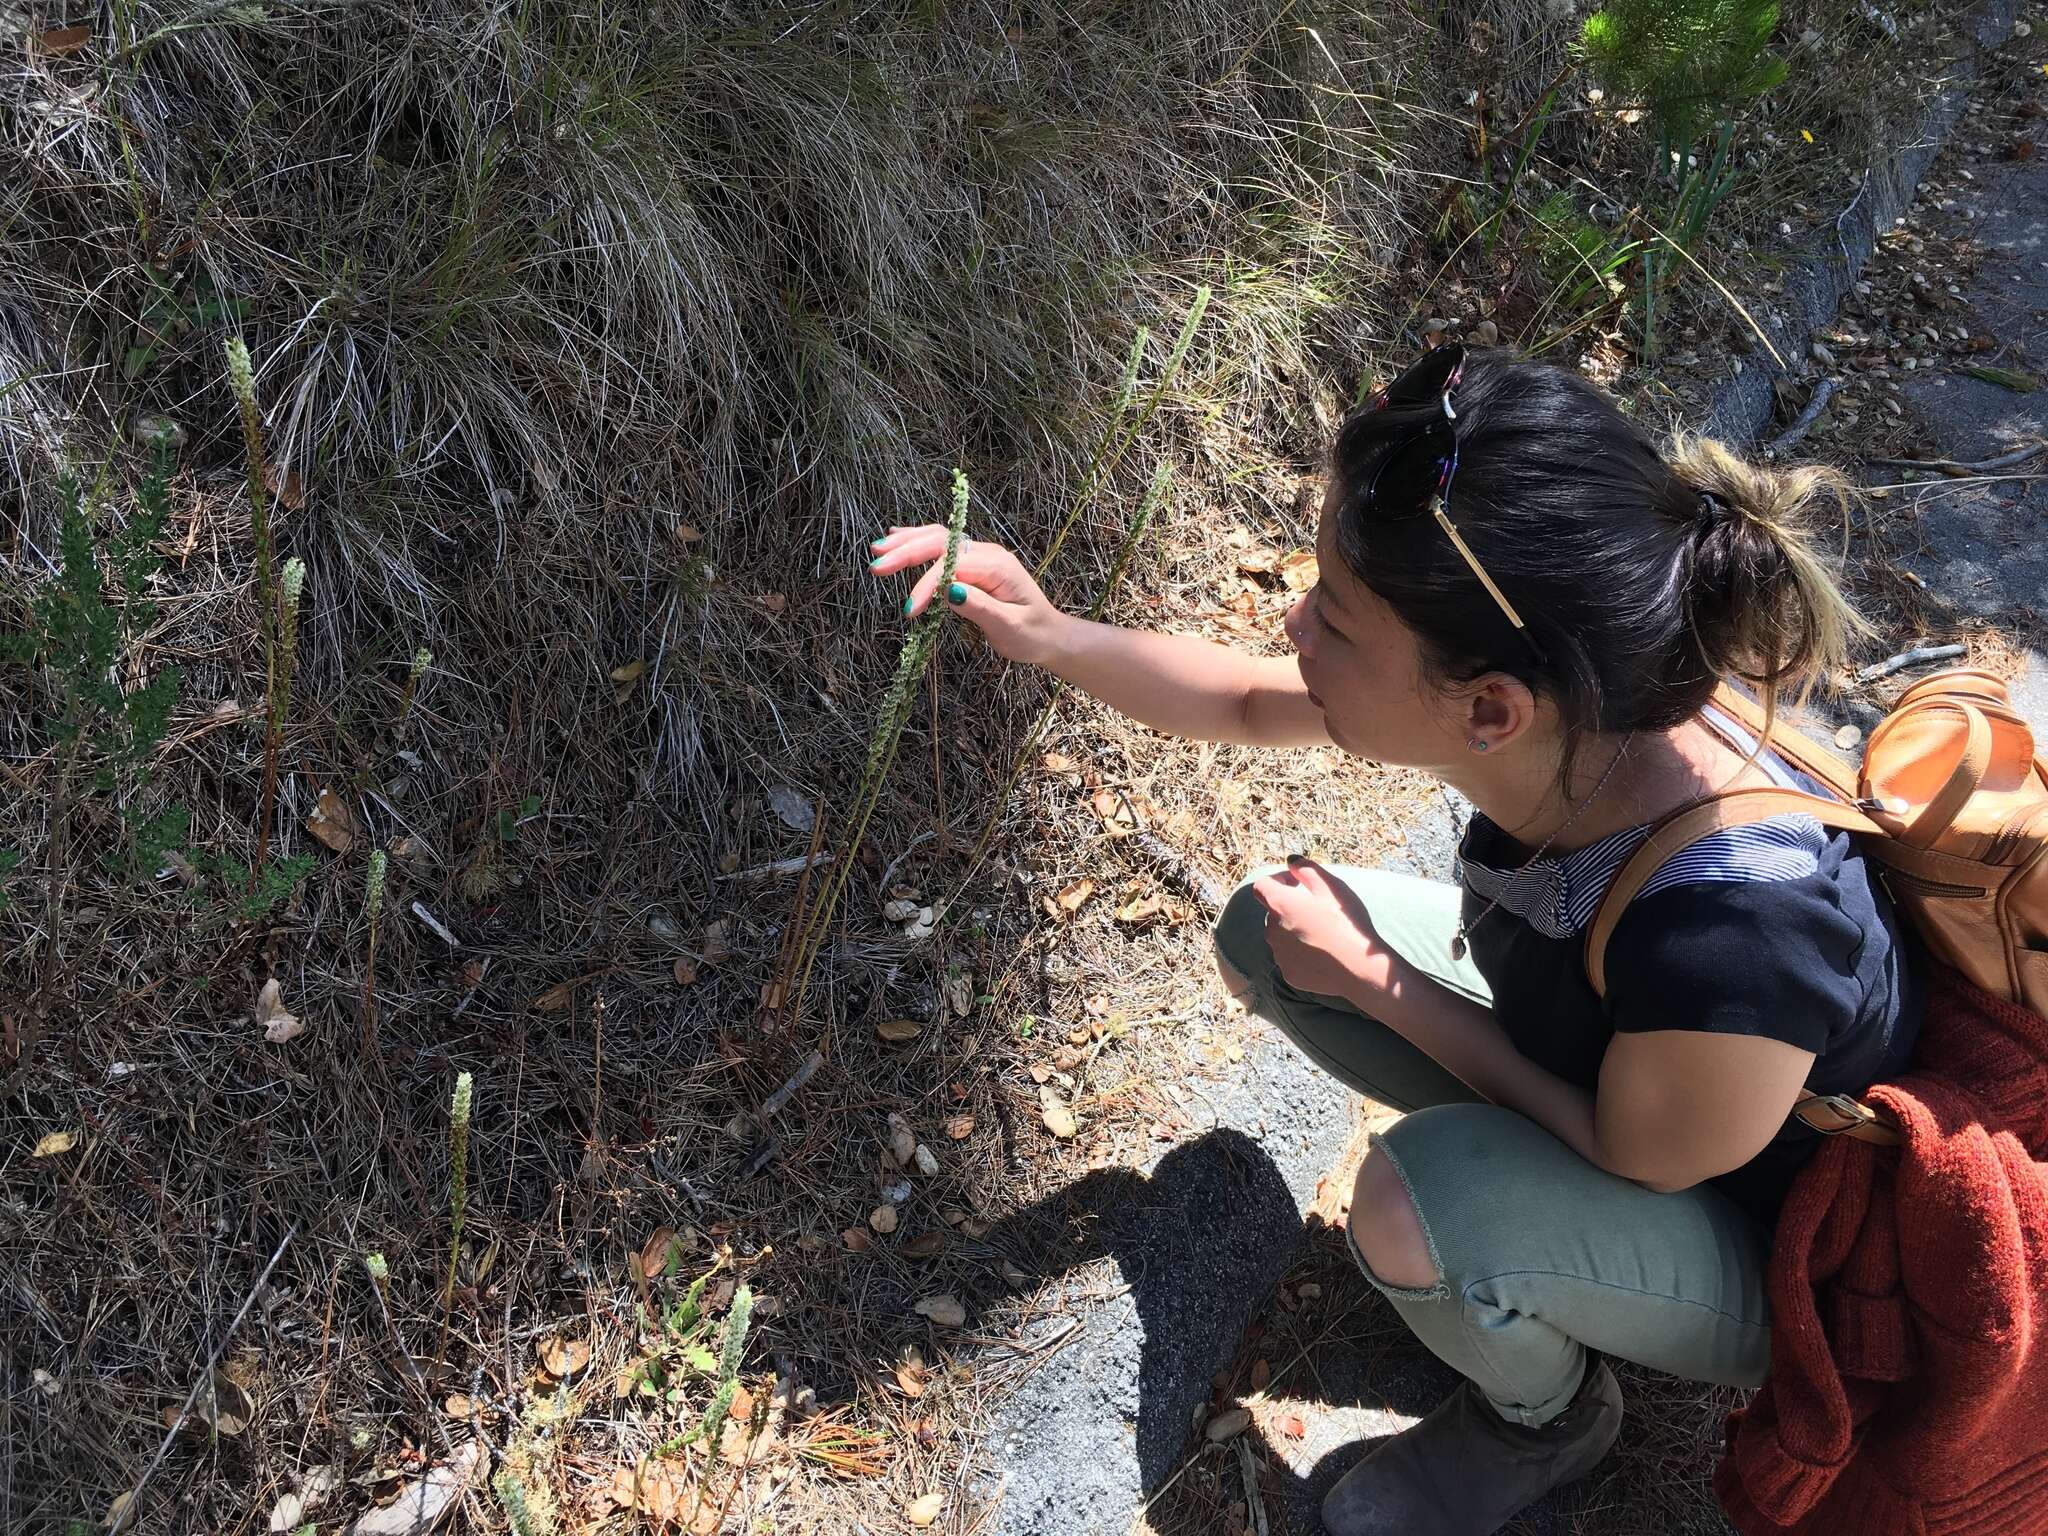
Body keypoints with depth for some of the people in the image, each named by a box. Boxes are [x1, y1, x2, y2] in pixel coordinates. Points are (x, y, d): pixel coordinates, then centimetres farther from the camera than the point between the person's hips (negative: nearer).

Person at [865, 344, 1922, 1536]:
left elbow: (1635, 1168, -22)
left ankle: (1547, 1419, 3)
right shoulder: (1568, 715, -24)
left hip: (1782, 1263, -5)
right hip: (1597, 1070, 6)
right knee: (1266, 931, -2)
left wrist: (1373, 982, -21)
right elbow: (1247, 703, -5)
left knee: (1420, 1199, -33)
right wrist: (1051, 636, -19)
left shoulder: (1730, 938, -44)